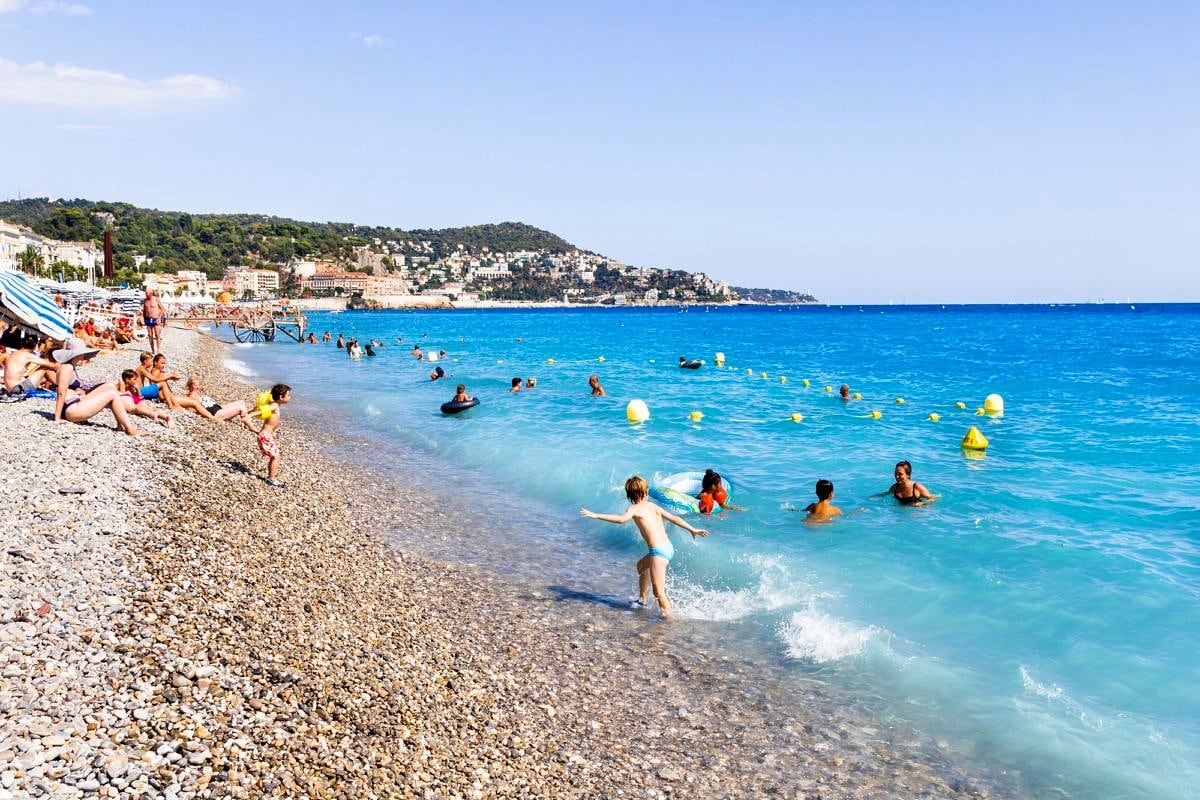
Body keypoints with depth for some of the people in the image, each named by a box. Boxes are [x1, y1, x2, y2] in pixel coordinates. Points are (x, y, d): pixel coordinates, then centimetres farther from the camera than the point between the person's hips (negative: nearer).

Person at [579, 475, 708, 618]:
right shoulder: (653, 506, 13)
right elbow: (674, 518, 15)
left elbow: (621, 519, -27)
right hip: (668, 547, 9)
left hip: (658, 551, -9)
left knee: (658, 592, -8)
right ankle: (642, 600, 46)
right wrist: (693, 530, 25)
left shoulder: (634, 508, -7)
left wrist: (596, 515, -26)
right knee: (642, 565, 34)